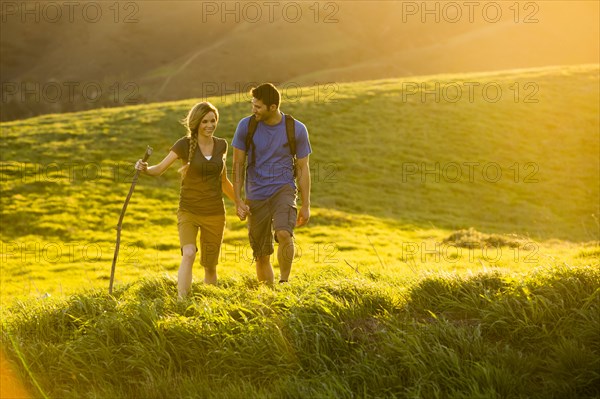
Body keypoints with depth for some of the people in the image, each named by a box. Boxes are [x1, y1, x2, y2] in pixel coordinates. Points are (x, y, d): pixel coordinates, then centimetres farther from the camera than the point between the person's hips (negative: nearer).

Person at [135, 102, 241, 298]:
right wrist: (145, 169, -35)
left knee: (210, 267, 7)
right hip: (189, 212, -3)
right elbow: (160, 169, -14)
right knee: (189, 253, -26)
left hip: (215, 214, 3)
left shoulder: (221, 145, 4)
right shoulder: (185, 144, -8)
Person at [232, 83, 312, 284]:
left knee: (284, 233, -29)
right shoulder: (246, 126, -3)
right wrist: (238, 201, -3)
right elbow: (238, 164, 3)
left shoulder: (297, 129, -4)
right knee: (262, 256, 5)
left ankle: (284, 282, -11)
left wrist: (306, 205, 2)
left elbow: (303, 168, 3)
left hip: (283, 188, -2)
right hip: (256, 194, 2)